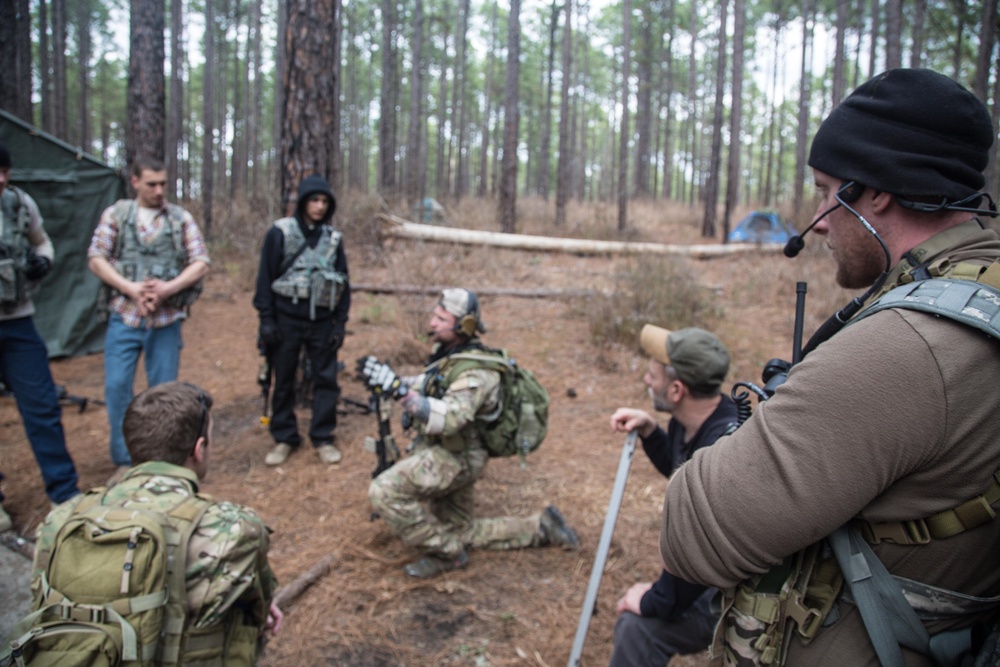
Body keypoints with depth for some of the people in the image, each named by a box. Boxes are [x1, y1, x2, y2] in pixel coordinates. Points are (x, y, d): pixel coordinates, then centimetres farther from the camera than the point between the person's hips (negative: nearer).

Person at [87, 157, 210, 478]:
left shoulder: (181, 218, 4)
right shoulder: (115, 214, 5)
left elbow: (201, 263, 0)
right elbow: (96, 258, 1)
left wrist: (168, 288, -14)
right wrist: (131, 288, -13)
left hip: (167, 319, 0)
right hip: (123, 316, 0)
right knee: (117, 386, -1)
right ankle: (123, 461, 14)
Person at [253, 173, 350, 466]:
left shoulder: (333, 238, 7)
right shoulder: (281, 232, -2)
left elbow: (343, 282, 10)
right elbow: (266, 276, -2)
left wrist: (340, 322, 5)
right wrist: (266, 319, -7)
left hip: (322, 321, 2)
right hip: (287, 319, -2)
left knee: (326, 379, 4)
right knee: (283, 381, 7)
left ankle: (323, 438, 16)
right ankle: (284, 438, 21)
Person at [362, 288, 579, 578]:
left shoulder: (475, 371, -24)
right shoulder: (447, 353, 4)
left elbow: (448, 418, -38)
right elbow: (423, 387, 17)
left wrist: (398, 388, -42)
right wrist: (384, 376, 0)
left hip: (455, 457, -9)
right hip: (447, 455, 9)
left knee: (383, 492, -21)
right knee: (463, 531, 20)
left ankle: (446, 553, -6)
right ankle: (541, 527, 27)